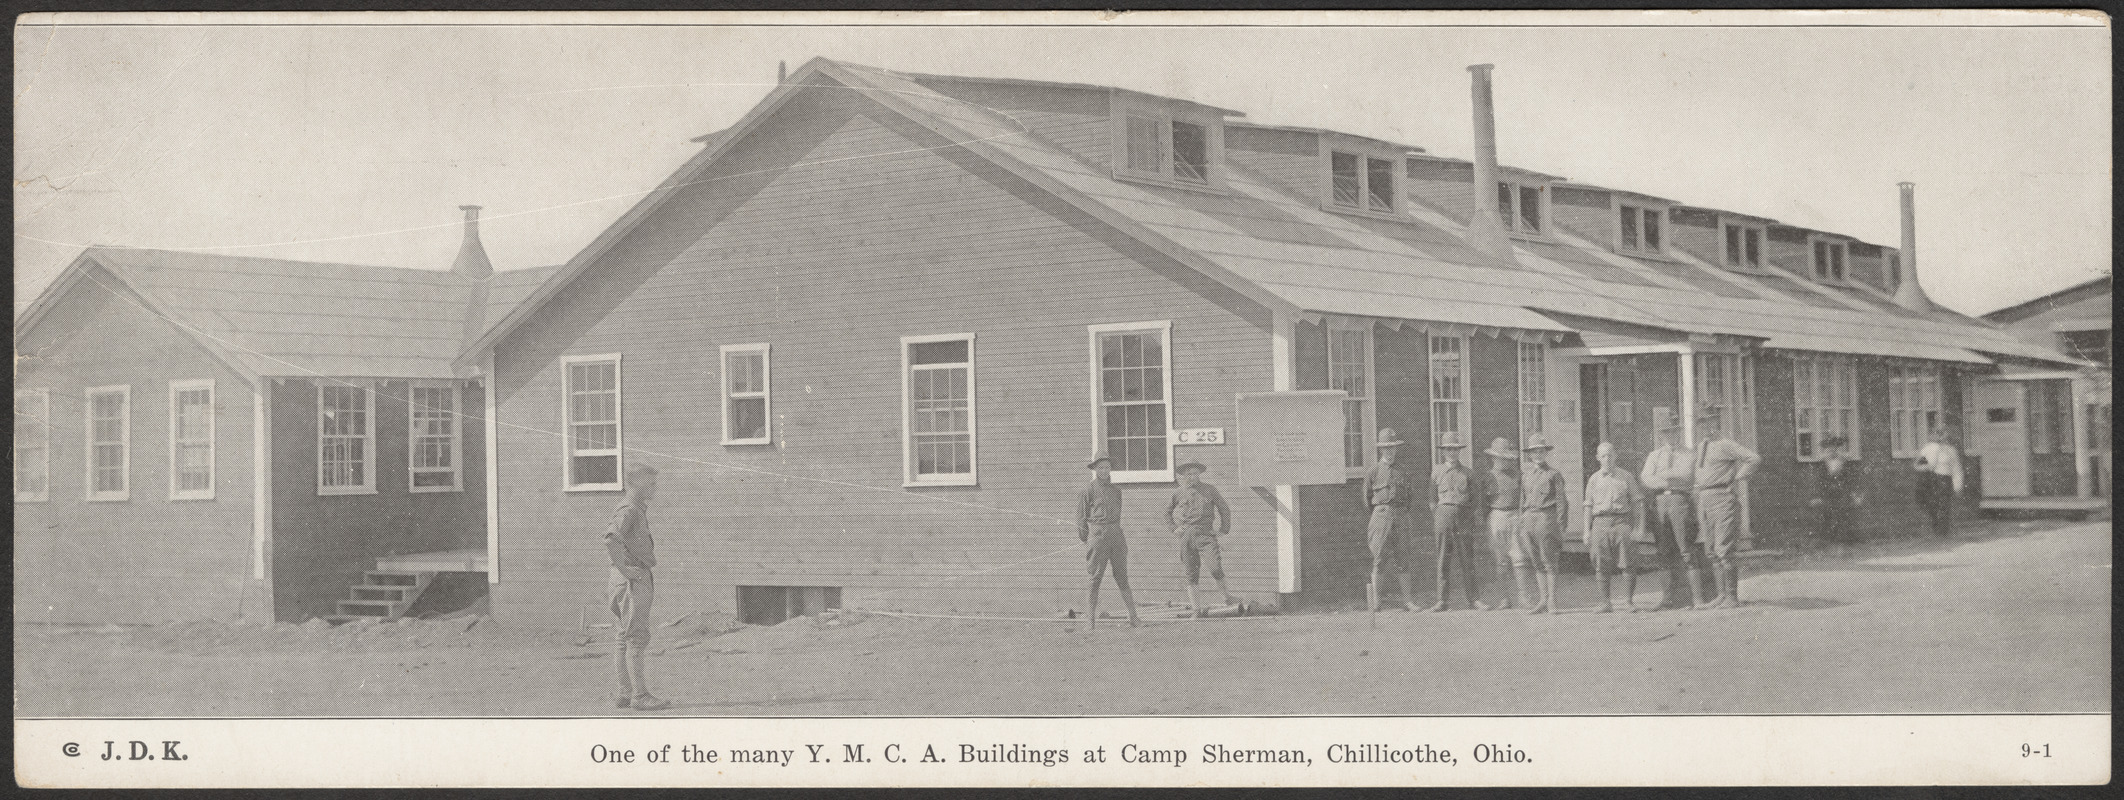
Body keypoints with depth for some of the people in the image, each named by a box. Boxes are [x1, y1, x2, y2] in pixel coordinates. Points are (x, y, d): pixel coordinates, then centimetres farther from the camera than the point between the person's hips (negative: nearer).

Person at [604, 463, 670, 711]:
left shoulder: (638, 509, 18)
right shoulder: (628, 510, -14)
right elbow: (611, 539, -30)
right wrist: (624, 568, -24)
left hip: (640, 578, 10)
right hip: (633, 579, -10)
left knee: (626, 638, 11)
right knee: (636, 637, -11)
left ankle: (626, 693, 15)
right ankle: (639, 695, -13)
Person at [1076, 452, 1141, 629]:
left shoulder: (1116, 490, 14)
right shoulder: (1088, 492, 0)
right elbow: (1081, 519, 3)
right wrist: (1086, 541, 2)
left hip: (1116, 536, 4)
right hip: (1096, 536, -4)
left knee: (1122, 578, 4)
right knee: (1093, 579, -3)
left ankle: (1133, 617, 4)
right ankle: (1091, 620, -1)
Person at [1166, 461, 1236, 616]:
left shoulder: (1209, 490, 7)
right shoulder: (1178, 493, 9)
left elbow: (1224, 509, 16)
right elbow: (1167, 511, 24)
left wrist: (1224, 529, 7)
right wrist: (1173, 528, 11)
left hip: (1206, 533, -2)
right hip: (1186, 535, 2)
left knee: (1215, 567, -19)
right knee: (1191, 574, 1)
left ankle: (1226, 595, 2)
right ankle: (1195, 608, 5)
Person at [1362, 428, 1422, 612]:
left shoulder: (1403, 471, 12)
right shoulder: (1373, 471, 3)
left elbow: (1412, 495, 21)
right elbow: (1366, 497, 9)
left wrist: (1402, 511, 14)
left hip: (1400, 517, 3)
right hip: (1381, 516, -3)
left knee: (1403, 559, 2)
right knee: (1379, 559, -5)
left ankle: (1408, 600, 4)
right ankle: (1374, 601, -3)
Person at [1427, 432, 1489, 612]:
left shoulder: (1466, 472, 9)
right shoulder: (1437, 472, 10)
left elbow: (1473, 499, 11)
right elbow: (1433, 500, 12)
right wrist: (1433, 522, 6)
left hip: (1463, 516, 0)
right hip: (1443, 514, 0)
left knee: (1467, 560, 0)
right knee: (1443, 559, 0)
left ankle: (1473, 598, 5)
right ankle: (1442, 600, 2)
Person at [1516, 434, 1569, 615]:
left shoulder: (1553, 475, 0)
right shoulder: (1525, 475, 15)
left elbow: (1560, 501, -2)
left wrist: (1560, 525, -8)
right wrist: (1521, 524, 13)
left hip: (1545, 518, -5)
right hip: (1528, 519, 5)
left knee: (1549, 562, -4)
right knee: (1537, 563, 8)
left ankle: (1551, 602, 0)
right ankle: (1544, 600, 14)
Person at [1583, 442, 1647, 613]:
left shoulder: (1625, 476, 8)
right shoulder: (1593, 479, 13)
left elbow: (1637, 502, 9)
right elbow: (1588, 506, 14)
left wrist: (1638, 527, 1)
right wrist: (1587, 531, 8)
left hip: (1622, 522, -2)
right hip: (1600, 523, 2)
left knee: (1627, 563, -8)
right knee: (1602, 565, -1)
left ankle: (1629, 601, 0)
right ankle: (1606, 603, 6)